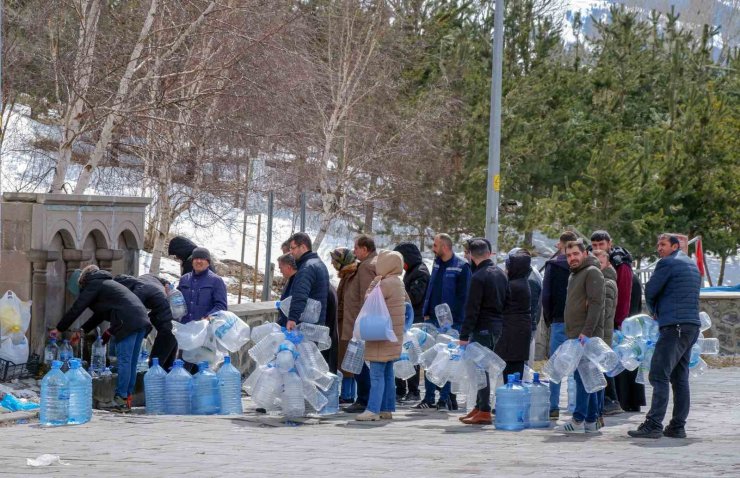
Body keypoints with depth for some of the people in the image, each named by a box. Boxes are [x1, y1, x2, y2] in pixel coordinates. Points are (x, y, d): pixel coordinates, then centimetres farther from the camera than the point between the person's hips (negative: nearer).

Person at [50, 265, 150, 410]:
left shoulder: (94, 285, 6)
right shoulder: (106, 283, 33)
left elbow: (76, 308, 5)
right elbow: (100, 314, 37)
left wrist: (59, 329, 12)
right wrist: (82, 330, 36)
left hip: (128, 323, -9)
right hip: (141, 320, 9)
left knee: (124, 360, -8)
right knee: (131, 362, 10)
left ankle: (121, 399, -10)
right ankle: (128, 396, 11)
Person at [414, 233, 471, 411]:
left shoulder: (461, 267, -8)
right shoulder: (437, 264, 13)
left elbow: (462, 296, -10)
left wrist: (454, 319, -14)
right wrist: (426, 313, 10)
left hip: (451, 322, -7)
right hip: (434, 319, 7)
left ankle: (445, 398, 5)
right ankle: (428, 398, 10)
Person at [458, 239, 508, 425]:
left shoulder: (479, 277, -14)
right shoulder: (501, 274, 11)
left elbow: (472, 309, -17)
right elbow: (506, 301, 16)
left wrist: (464, 335, -15)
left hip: (483, 327, -8)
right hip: (498, 326, 8)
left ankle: (484, 412, -6)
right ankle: (479, 407, 20)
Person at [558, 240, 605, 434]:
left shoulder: (592, 272, -8)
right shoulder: (574, 275, 22)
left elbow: (596, 303, -17)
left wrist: (586, 332, -23)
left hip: (586, 336, -10)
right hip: (575, 336, 10)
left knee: (583, 376, -12)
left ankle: (579, 420, -14)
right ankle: (591, 421, 12)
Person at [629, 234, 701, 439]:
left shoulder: (667, 263, -6)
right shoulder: (692, 265, 22)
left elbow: (650, 292, -3)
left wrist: (654, 310, 17)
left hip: (674, 325, -9)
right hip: (692, 324, 9)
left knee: (659, 376, -12)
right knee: (680, 378, 11)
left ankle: (653, 425, -19)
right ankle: (677, 426, 10)